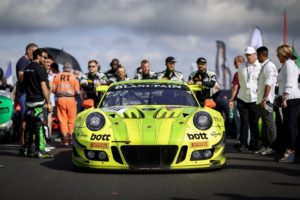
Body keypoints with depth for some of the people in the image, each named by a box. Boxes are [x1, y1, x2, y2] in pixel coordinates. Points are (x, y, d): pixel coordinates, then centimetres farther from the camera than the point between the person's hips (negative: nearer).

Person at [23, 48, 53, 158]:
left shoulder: (27, 68, 15)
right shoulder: (40, 68, -10)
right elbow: (43, 87, -14)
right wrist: (49, 102, -10)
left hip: (29, 101, 8)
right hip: (39, 102, -8)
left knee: (29, 127, 10)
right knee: (40, 127, -6)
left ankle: (27, 150, 13)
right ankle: (40, 151, -8)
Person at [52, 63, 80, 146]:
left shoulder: (57, 76, 4)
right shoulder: (74, 77, -1)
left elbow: (53, 89, 2)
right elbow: (77, 91, -4)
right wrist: (78, 92, 17)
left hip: (60, 99, 1)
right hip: (70, 99, -1)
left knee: (62, 119, 4)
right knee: (71, 119, 9)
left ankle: (64, 137, 0)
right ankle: (70, 136, 11)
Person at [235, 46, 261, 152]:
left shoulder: (260, 67, -4)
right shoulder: (241, 67, 11)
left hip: (255, 99, -3)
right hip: (242, 98, 3)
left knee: (254, 123, 4)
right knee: (244, 122, 2)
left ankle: (254, 144, 12)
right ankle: (243, 144, 4)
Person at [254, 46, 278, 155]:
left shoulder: (269, 66, -12)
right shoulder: (264, 66, 18)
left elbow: (269, 84, -20)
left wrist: (264, 99, -24)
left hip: (266, 100, -10)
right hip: (261, 100, 10)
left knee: (269, 124, -6)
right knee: (265, 124, 12)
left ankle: (270, 146, -4)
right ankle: (264, 146, 17)